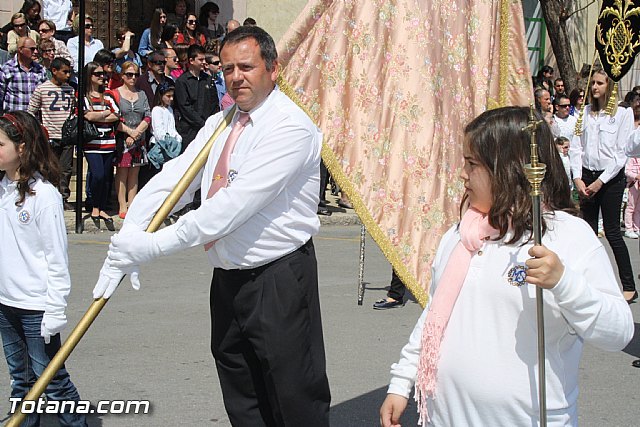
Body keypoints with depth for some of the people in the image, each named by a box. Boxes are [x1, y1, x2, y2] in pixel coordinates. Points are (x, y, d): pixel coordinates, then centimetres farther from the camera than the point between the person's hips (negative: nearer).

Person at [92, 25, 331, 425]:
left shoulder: (292, 126, -16)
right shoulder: (219, 124, 11)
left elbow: (239, 201, -24)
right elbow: (172, 178, -1)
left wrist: (157, 243, -25)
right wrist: (128, 237, -17)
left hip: (280, 280, -8)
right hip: (228, 280, 8)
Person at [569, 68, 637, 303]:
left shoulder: (623, 113, -4)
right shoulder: (585, 113, 7)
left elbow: (621, 152, -8)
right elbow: (575, 147, 6)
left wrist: (601, 181, -12)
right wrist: (578, 178, -6)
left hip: (611, 177, -4)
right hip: (587, 176, 4)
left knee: (612, 231, -5)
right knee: (589, 230, 7)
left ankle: (629, 286, 2)